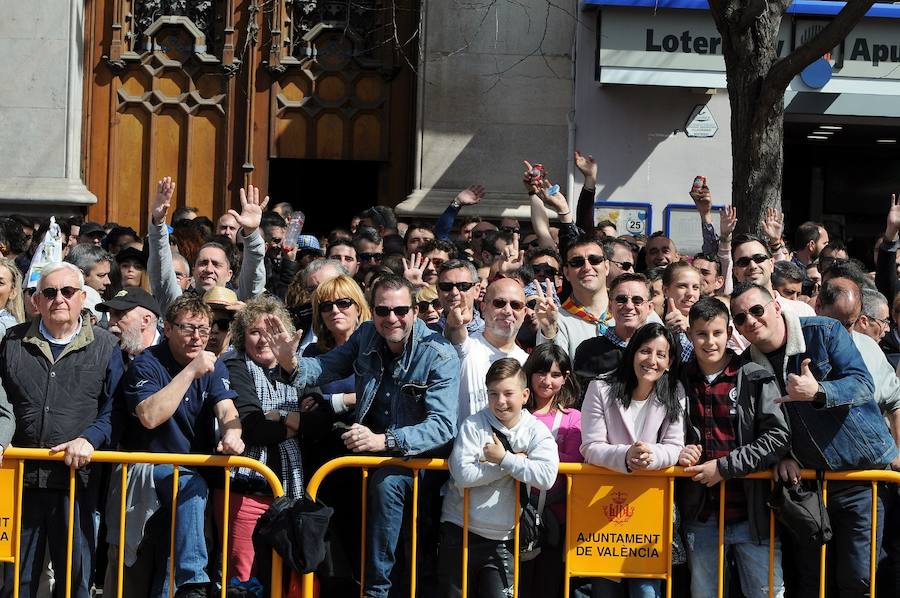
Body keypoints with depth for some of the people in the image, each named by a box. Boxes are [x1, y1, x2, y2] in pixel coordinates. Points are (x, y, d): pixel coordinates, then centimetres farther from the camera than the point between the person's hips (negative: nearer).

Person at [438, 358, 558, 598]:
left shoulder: (536, 431, -3)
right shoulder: (473, 425, -5)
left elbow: (546, 477, -21)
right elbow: (463, 475, -19)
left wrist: (504, 459, -19)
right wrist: (515, 462, -17)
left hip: (502, 538, 0)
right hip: (460, 531, 0)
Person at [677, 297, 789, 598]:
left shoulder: (756, 379, -4)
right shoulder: (680, 382, 5)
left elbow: (779, 437, -12)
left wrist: (724, 466, -15)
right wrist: (678, 452, -5)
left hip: (753, 513, -3)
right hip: (701, 518, 3)